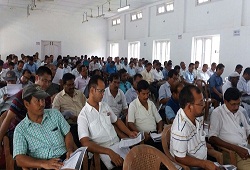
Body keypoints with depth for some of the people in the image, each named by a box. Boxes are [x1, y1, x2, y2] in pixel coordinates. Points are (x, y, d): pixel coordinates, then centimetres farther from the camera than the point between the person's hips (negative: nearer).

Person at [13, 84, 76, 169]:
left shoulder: (55, 114, 10)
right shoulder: (20, 129, 2)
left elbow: (67, 134, 14)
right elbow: (19, 159, -7)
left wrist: (70, 150, -7)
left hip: (65, 159, 2)